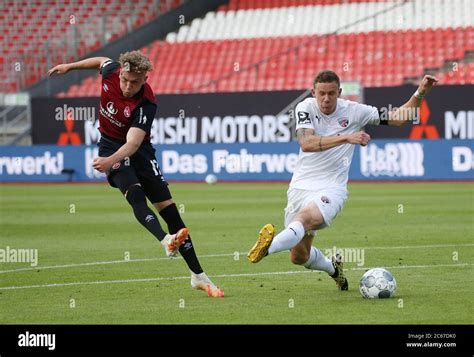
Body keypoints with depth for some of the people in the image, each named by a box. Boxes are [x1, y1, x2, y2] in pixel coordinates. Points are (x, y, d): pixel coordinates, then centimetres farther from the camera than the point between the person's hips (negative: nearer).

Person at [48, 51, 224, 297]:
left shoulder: (146, 104, -27)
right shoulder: (110, 72, -15)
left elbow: (133, 142, -39)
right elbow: (101, 61, 12)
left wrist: (112, 160, -57)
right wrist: (70, 66, 23)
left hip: (139, 150, -2)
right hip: (110, 146, 2)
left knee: (167, 207, -8)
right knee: (135, 194, -28)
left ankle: (198, 276, -3)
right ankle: (166, 241, -54)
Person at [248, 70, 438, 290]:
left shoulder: (353, 111, -2)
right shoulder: (305, 108, -4)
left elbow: (398, 118, 5)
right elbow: (306, 143, -22)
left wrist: (420, 93, -9)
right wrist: (346, 138, -31)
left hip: (331, 188, -3)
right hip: (300, 186, 3)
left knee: (306, 217, -37)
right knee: (299, 257, 10)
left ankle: (268, 246, -61)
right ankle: (333, 268, 40)